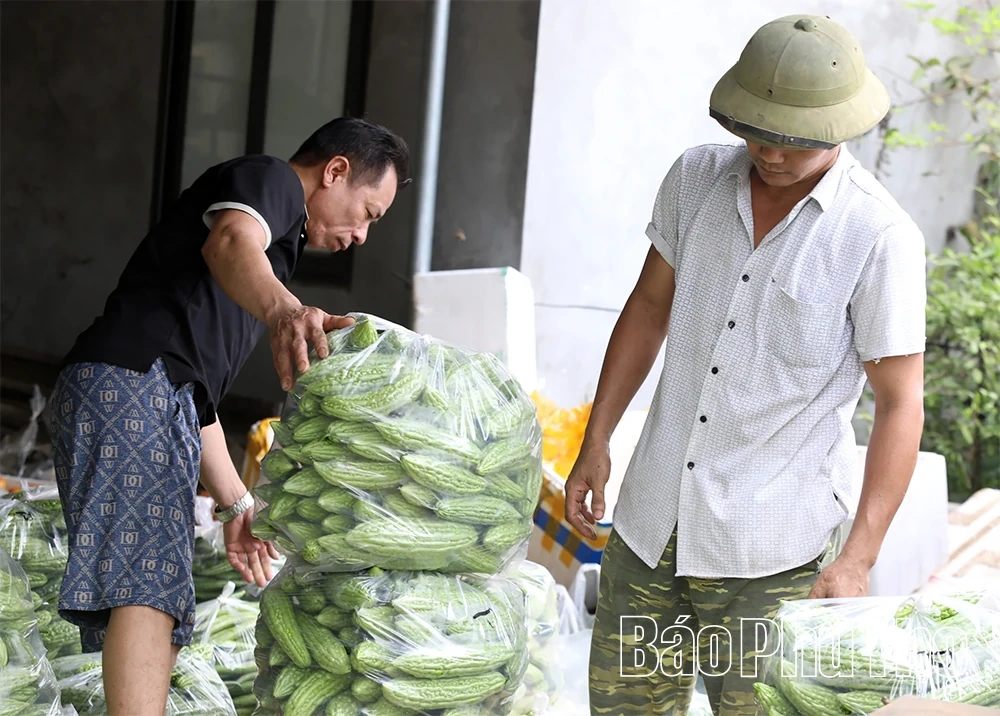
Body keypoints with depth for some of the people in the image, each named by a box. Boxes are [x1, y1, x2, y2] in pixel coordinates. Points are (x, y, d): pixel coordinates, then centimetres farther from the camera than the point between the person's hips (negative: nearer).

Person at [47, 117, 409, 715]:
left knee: (162, 598, 13)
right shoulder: (269, 179, 5)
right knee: (149, 582, -25)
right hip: (131, 382, -10)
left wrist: (237, 503, 30)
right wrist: (282, 311, -43)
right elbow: (229, 243, -22)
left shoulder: (278, 245, 34)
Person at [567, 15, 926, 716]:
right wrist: (596, 443, 10)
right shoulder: (696, 178, 0)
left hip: (768, 548, -5)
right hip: (653, 515, 5)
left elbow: (900, 404, -11)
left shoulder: (881, 236, -14)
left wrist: (857, 560, -15)